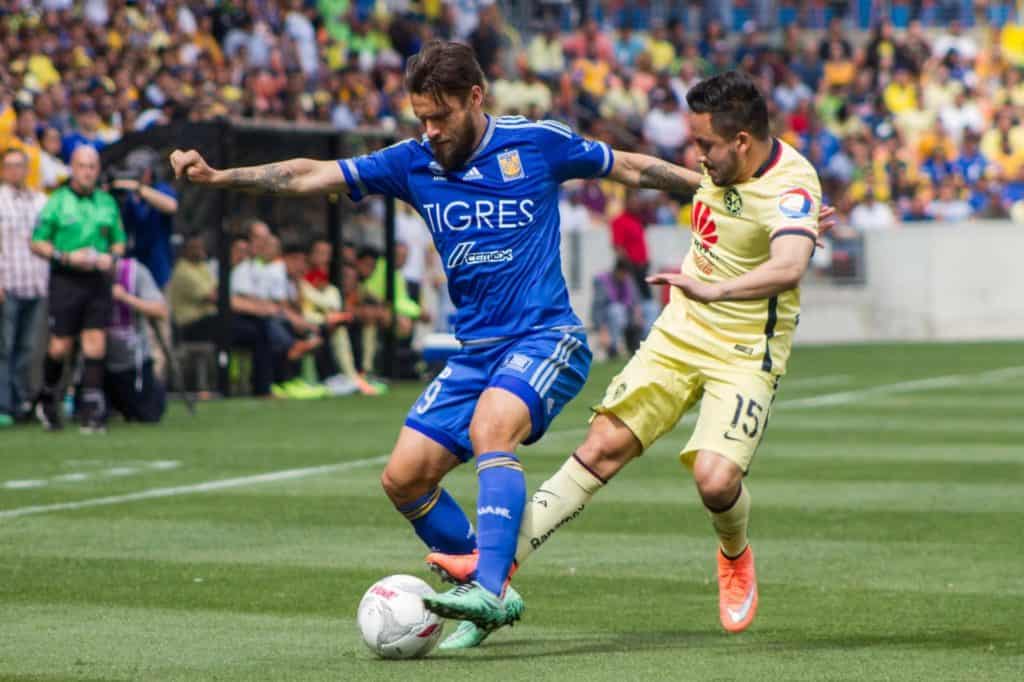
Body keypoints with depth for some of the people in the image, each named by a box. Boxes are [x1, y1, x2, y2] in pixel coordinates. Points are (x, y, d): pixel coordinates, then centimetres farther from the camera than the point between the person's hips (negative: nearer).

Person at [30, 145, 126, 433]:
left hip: (98, 279, 3)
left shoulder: (107, 202, 11)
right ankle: (47, 397, 21)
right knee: (60, 346, -3)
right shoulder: (57, 201, 0)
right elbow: (37, 243, -1)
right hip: (66, 280, -3)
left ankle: (91, 409, -4)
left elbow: (119, 241, 19)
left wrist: (112, 258, -3)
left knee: (96, 342, -6)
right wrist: (67, 257, -14)